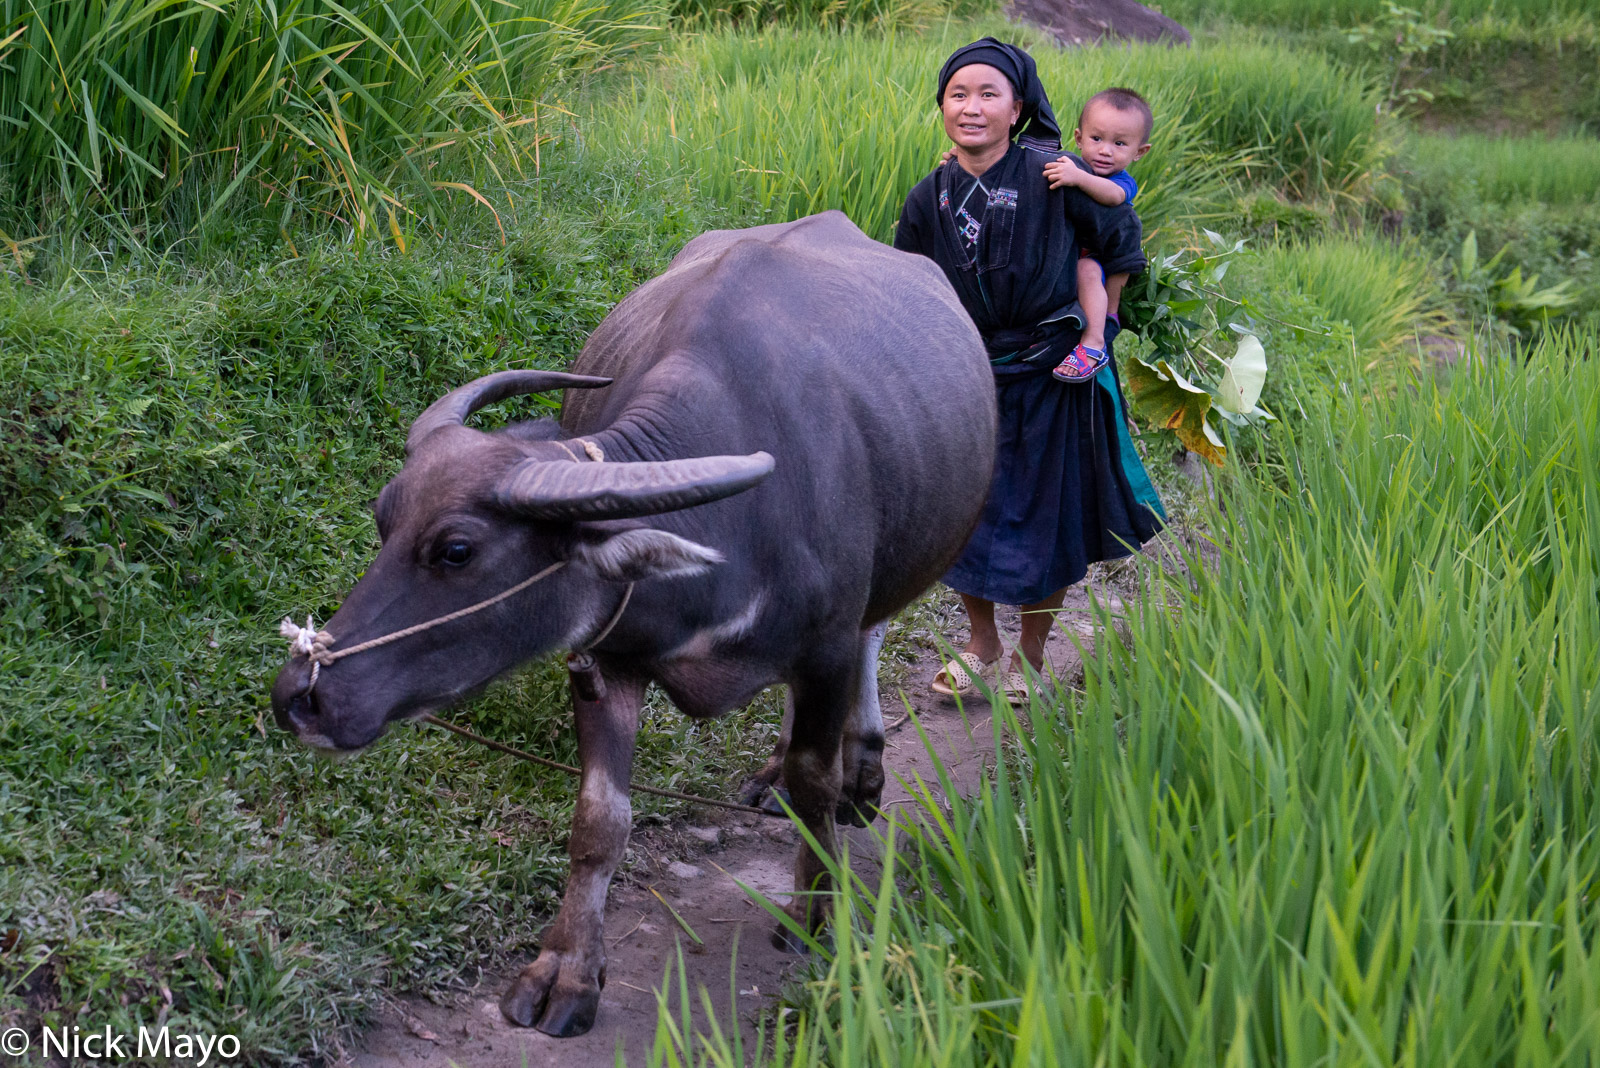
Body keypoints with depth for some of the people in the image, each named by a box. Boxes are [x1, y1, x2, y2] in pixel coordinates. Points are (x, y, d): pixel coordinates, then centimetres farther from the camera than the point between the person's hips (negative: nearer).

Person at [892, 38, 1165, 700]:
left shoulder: (1051, 177, -16)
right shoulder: (928, 201, -5)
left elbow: (1119, 244, -2)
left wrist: (1091, 324, 0)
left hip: (1051, 380, -3)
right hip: (968, 380, 3)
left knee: (1044, 525, 8)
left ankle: (1030, 658, 29)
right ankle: (981, 644, 35)